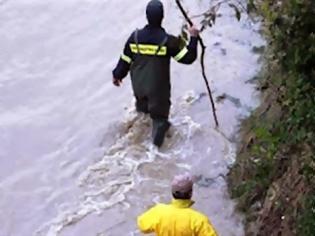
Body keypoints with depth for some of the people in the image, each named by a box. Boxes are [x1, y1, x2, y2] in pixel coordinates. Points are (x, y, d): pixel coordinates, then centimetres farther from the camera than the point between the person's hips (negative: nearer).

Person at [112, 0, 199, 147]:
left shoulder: (135, 37, -14)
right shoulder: (168, 41, -25)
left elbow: (125, 60, -2)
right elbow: (188, 57, -20)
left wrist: (117, 75, 16)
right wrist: (193, 38, -8)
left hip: (138, 85, 5)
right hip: (158, 87, -4)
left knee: (142, 106, 34)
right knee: (159, 114, 13)